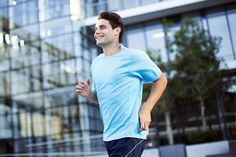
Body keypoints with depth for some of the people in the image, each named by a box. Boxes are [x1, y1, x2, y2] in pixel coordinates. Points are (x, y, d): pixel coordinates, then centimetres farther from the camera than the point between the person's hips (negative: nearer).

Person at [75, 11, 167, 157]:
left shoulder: (135, 56, -8)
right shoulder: (96, 63, 10)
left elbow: (161, 80, 2)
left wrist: (146, 109, -9)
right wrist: (88, 94, -1)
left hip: (130, 135, -6)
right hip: (109, 136, 7)